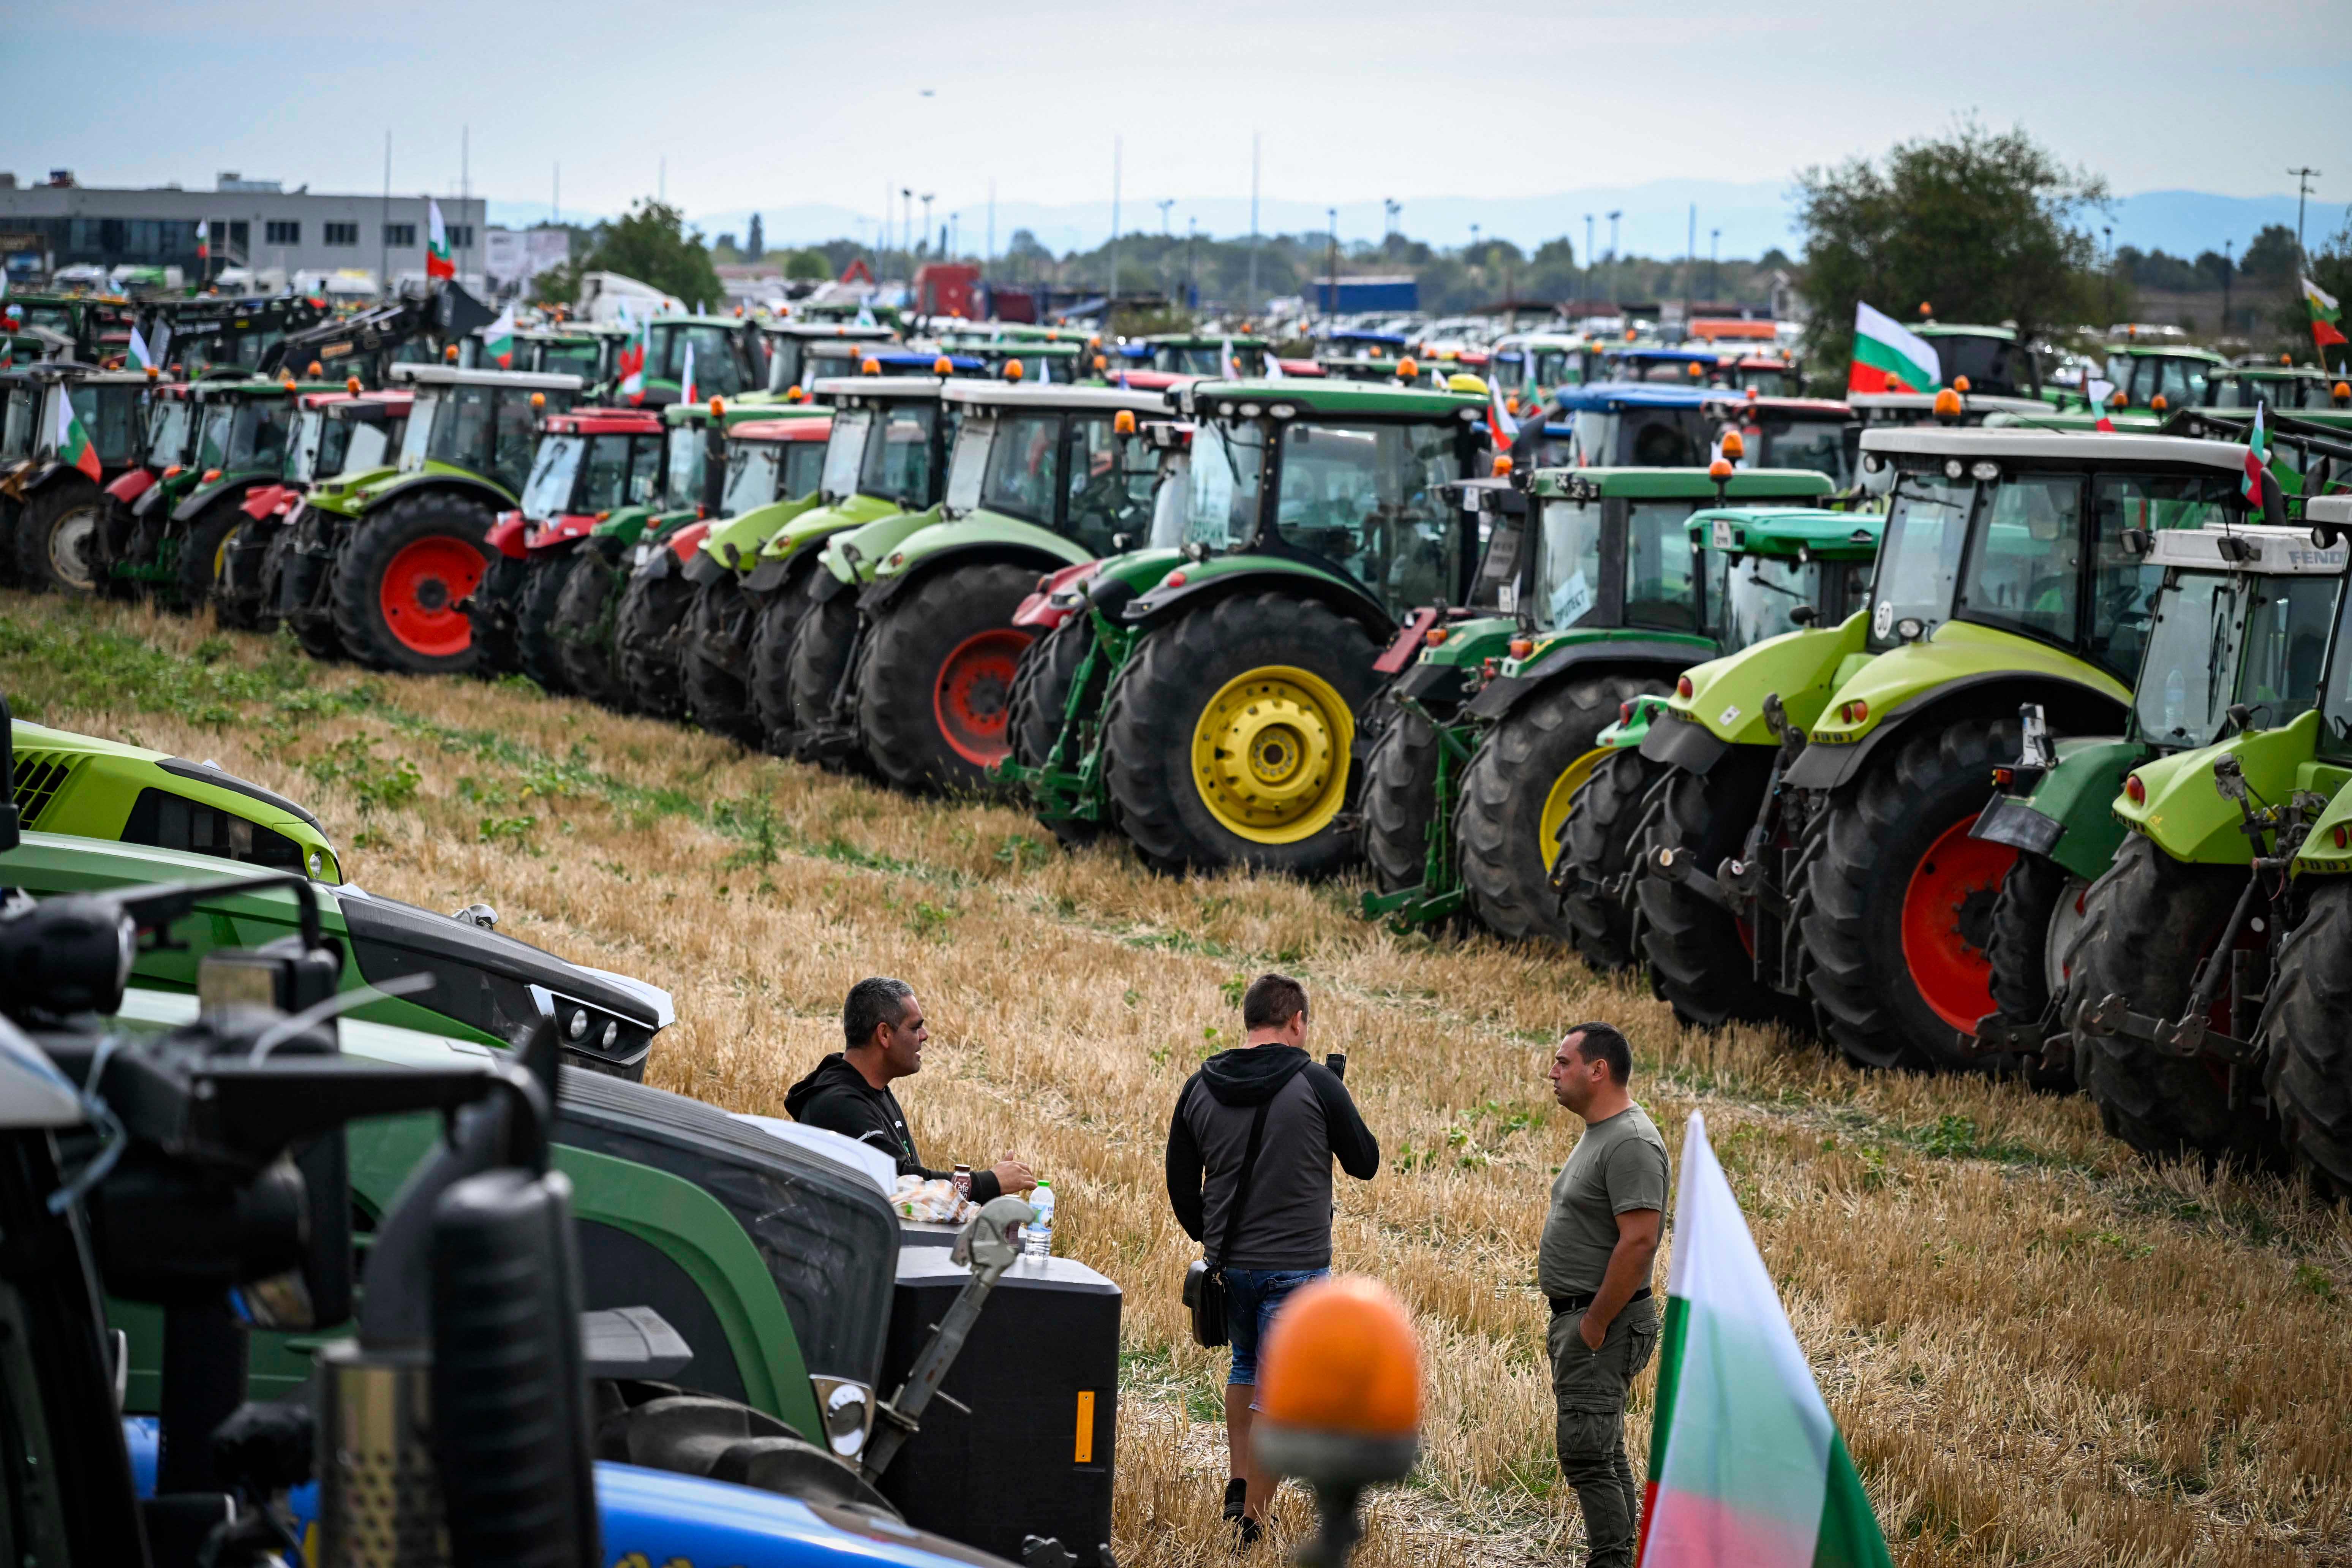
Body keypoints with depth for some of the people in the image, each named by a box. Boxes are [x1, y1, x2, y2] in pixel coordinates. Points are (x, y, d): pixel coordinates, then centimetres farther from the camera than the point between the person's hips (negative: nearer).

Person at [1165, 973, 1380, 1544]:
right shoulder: (1316, 1084, -12)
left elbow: (1180, 1181, 10)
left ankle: (1238, 1485, 21)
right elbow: (1366, 1164, -1)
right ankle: (1252, 1520, 2)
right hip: (1296, 1267, -4)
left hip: (1231, 1262, 4)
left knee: (1246, 1364, 26)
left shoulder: (1200, 1086, 2)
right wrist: (1337, 1111, 17)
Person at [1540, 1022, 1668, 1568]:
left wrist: (1595, 1325, -22)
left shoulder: (1631, 1144, -19)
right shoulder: (1598, 1134, 15)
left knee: (1587, 1454, -12)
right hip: (1578, 1318, 11)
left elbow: (1638, 1241, -26)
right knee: (1604, 1452, 15)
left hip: (1603, 1322, -11)